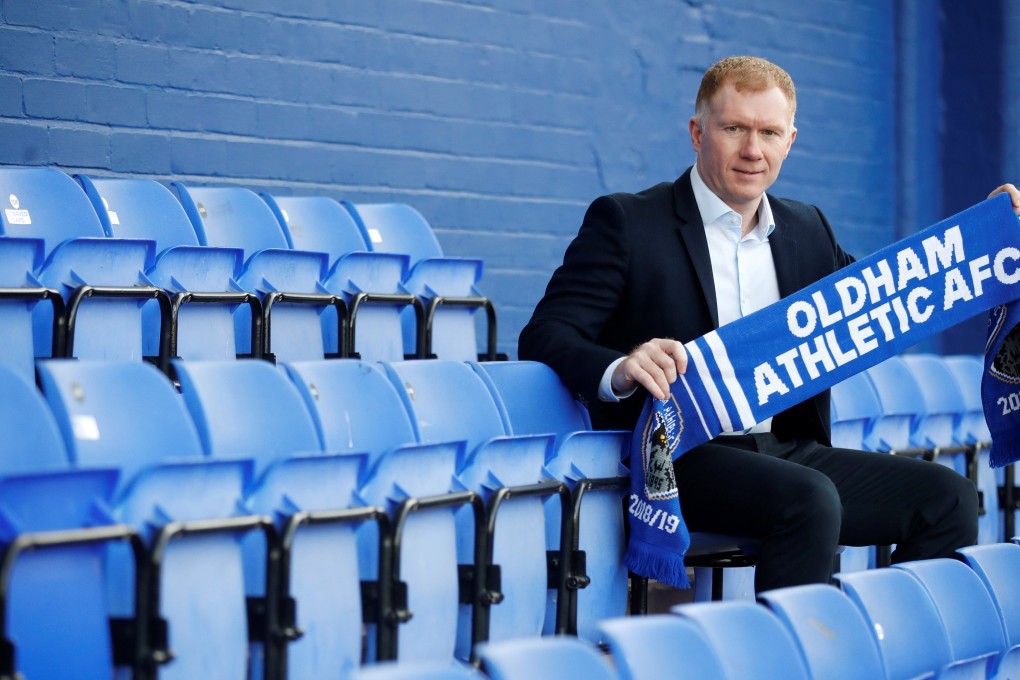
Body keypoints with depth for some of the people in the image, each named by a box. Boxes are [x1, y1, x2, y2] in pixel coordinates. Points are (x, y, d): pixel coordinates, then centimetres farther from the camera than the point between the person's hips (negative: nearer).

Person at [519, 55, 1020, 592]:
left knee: (948, 498, -10)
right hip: (682, 457, -6)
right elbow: (545, 336, -8)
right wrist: (619, 370, -30)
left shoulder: (807, 230, 19)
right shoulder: (625, 222, 0)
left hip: (790, 449, 6)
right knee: (810, 499, -33)